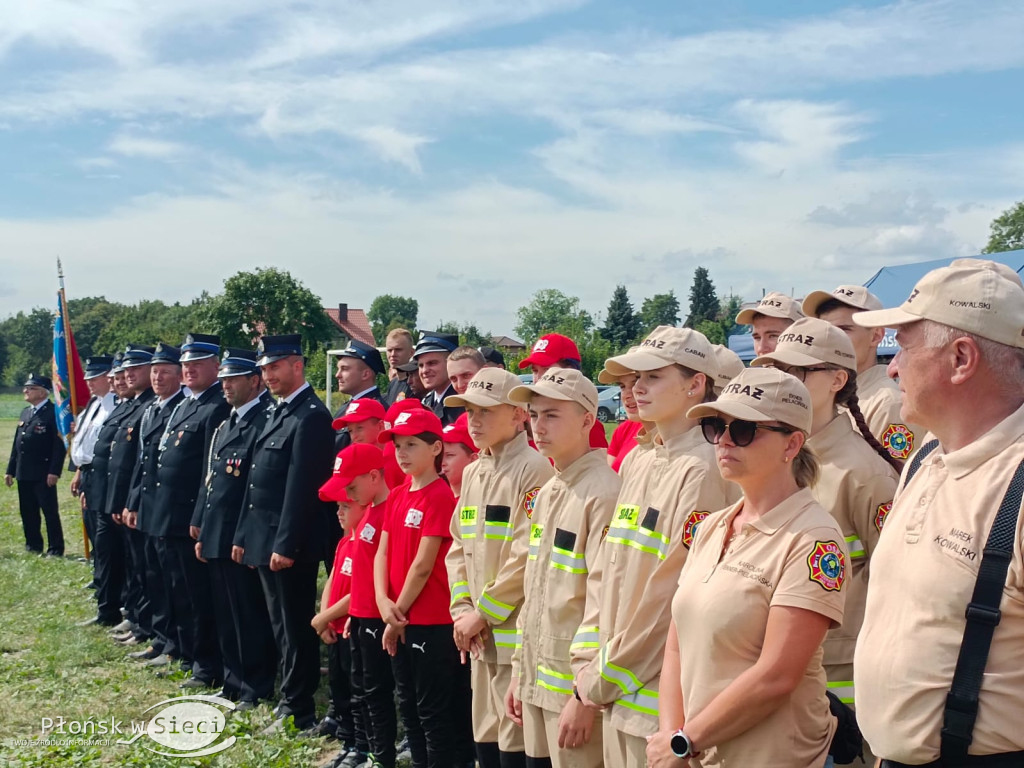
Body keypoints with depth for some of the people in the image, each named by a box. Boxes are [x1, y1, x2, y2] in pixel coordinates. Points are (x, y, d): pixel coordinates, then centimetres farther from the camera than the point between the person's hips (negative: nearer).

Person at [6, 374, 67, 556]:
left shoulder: (54, 413, -10)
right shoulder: (25, 412, 16)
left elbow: (60, 445, -16)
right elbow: (17, 443, 18)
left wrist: (54, 471, -20)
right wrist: (10, 470, 16)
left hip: (43, 474, -8)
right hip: (24, 473, 8)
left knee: (50, 512, -2)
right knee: (28, 512, 13)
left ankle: (55, 549, 5)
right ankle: (33, 546, 24)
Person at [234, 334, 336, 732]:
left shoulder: (311, 416, -15)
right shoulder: (279, 413, 15)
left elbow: (302, 486, -20)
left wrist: (286, 545, -22)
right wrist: (243, 535, 17)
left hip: (288, 543, -9)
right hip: (265, 540, 9)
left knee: (295, 626, 1)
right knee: (282, 624, 16)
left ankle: (298, 712, 11)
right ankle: (289, 697, 27)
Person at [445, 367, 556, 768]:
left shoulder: (535, 470, -14)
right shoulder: (472, 472, 13)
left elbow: (527, 557, -19)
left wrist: (483, 613, -13)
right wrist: (462, 609, 1)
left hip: (518, 633, -8)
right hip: (481, 634, 8)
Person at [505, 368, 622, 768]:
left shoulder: (605, 492, -16)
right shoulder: (545, 494, 12)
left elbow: (605, 602, -19)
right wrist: (520, 670, 17)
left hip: (575, 684, -8)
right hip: (536, 679, 8)